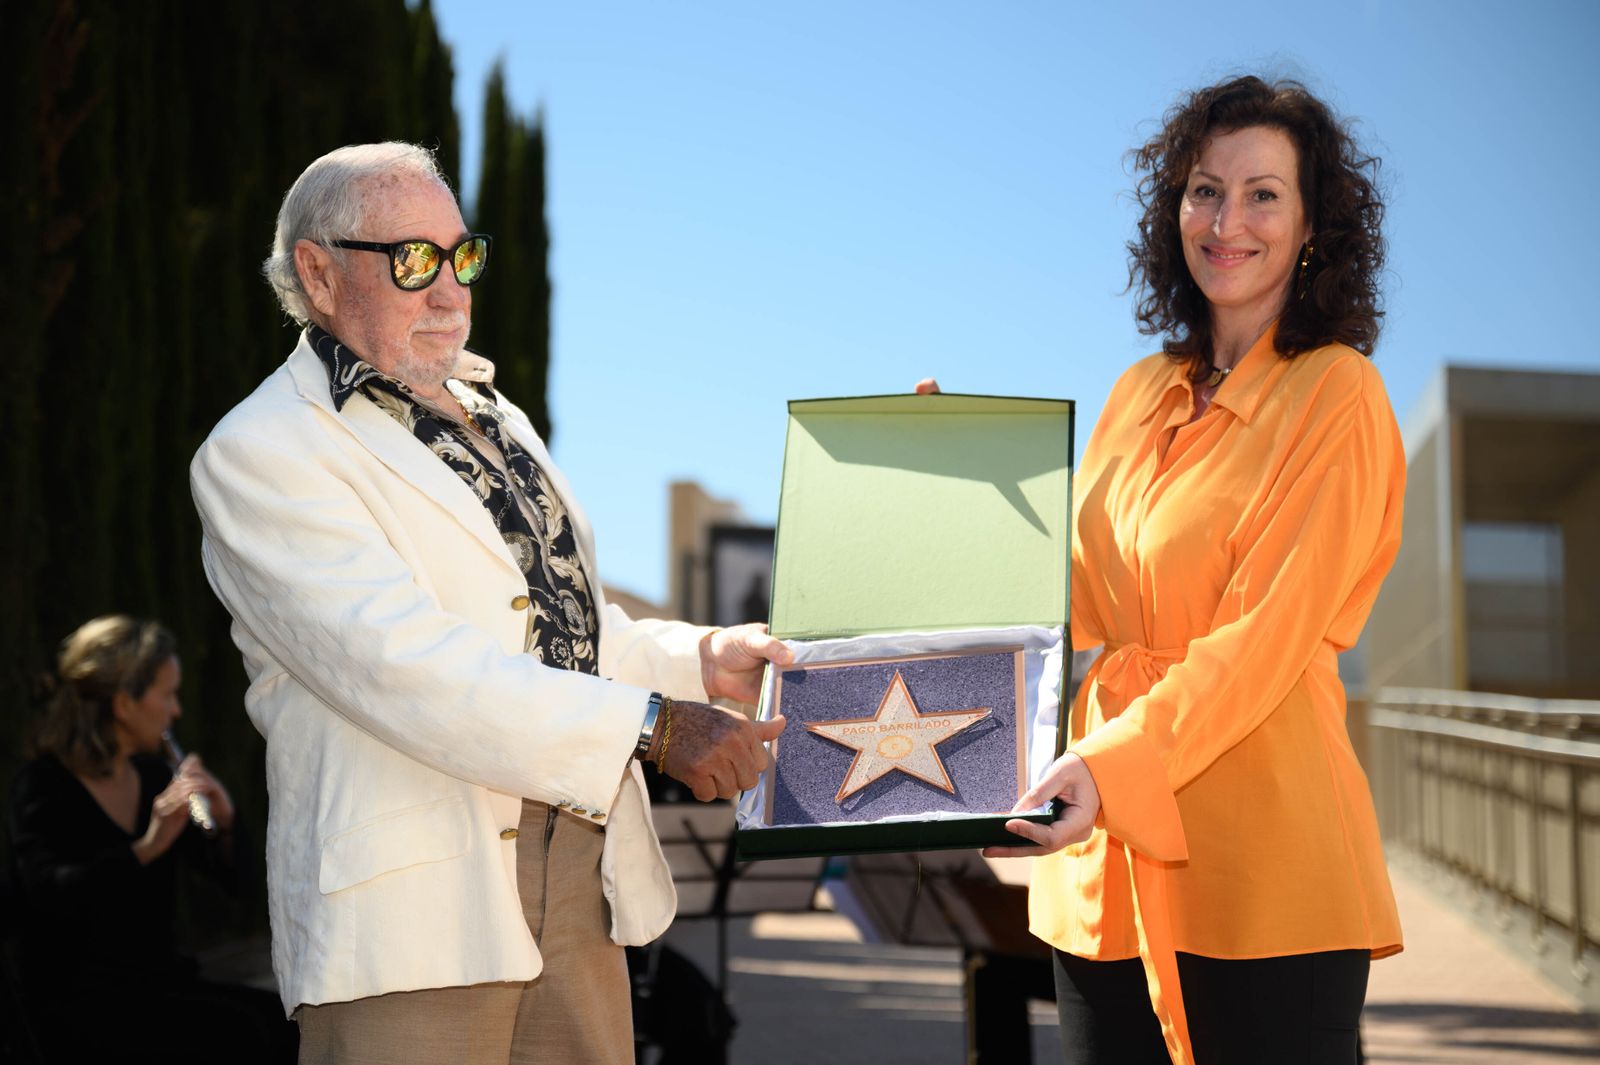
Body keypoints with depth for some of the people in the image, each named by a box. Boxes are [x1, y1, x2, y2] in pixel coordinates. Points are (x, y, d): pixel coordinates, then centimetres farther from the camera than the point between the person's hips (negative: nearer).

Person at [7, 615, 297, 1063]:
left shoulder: (153, 775, 10)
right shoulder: (44, 787, -8)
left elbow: (233, 875, 12)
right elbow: (50, 895, -26)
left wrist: (222, 825, -8)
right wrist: (147, 847, -35)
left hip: (162, 983, 6)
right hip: (79, 1004, -6)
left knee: (287, 1023, -19)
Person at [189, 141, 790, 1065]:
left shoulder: (495, 422, 22)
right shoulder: (258, 454, -6)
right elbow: (409, 668, -18)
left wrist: (701, 660, 8)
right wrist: (654, 724, -21)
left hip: (580, 883, 7)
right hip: (409, 916, -7)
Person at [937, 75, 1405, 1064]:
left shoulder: (1335, 397, -4)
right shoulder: (1141, 395, 16)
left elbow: (1261, 640, -13)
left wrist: (1112, 764, -25)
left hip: (1259, 862, -6)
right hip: (1109, 865, 6)